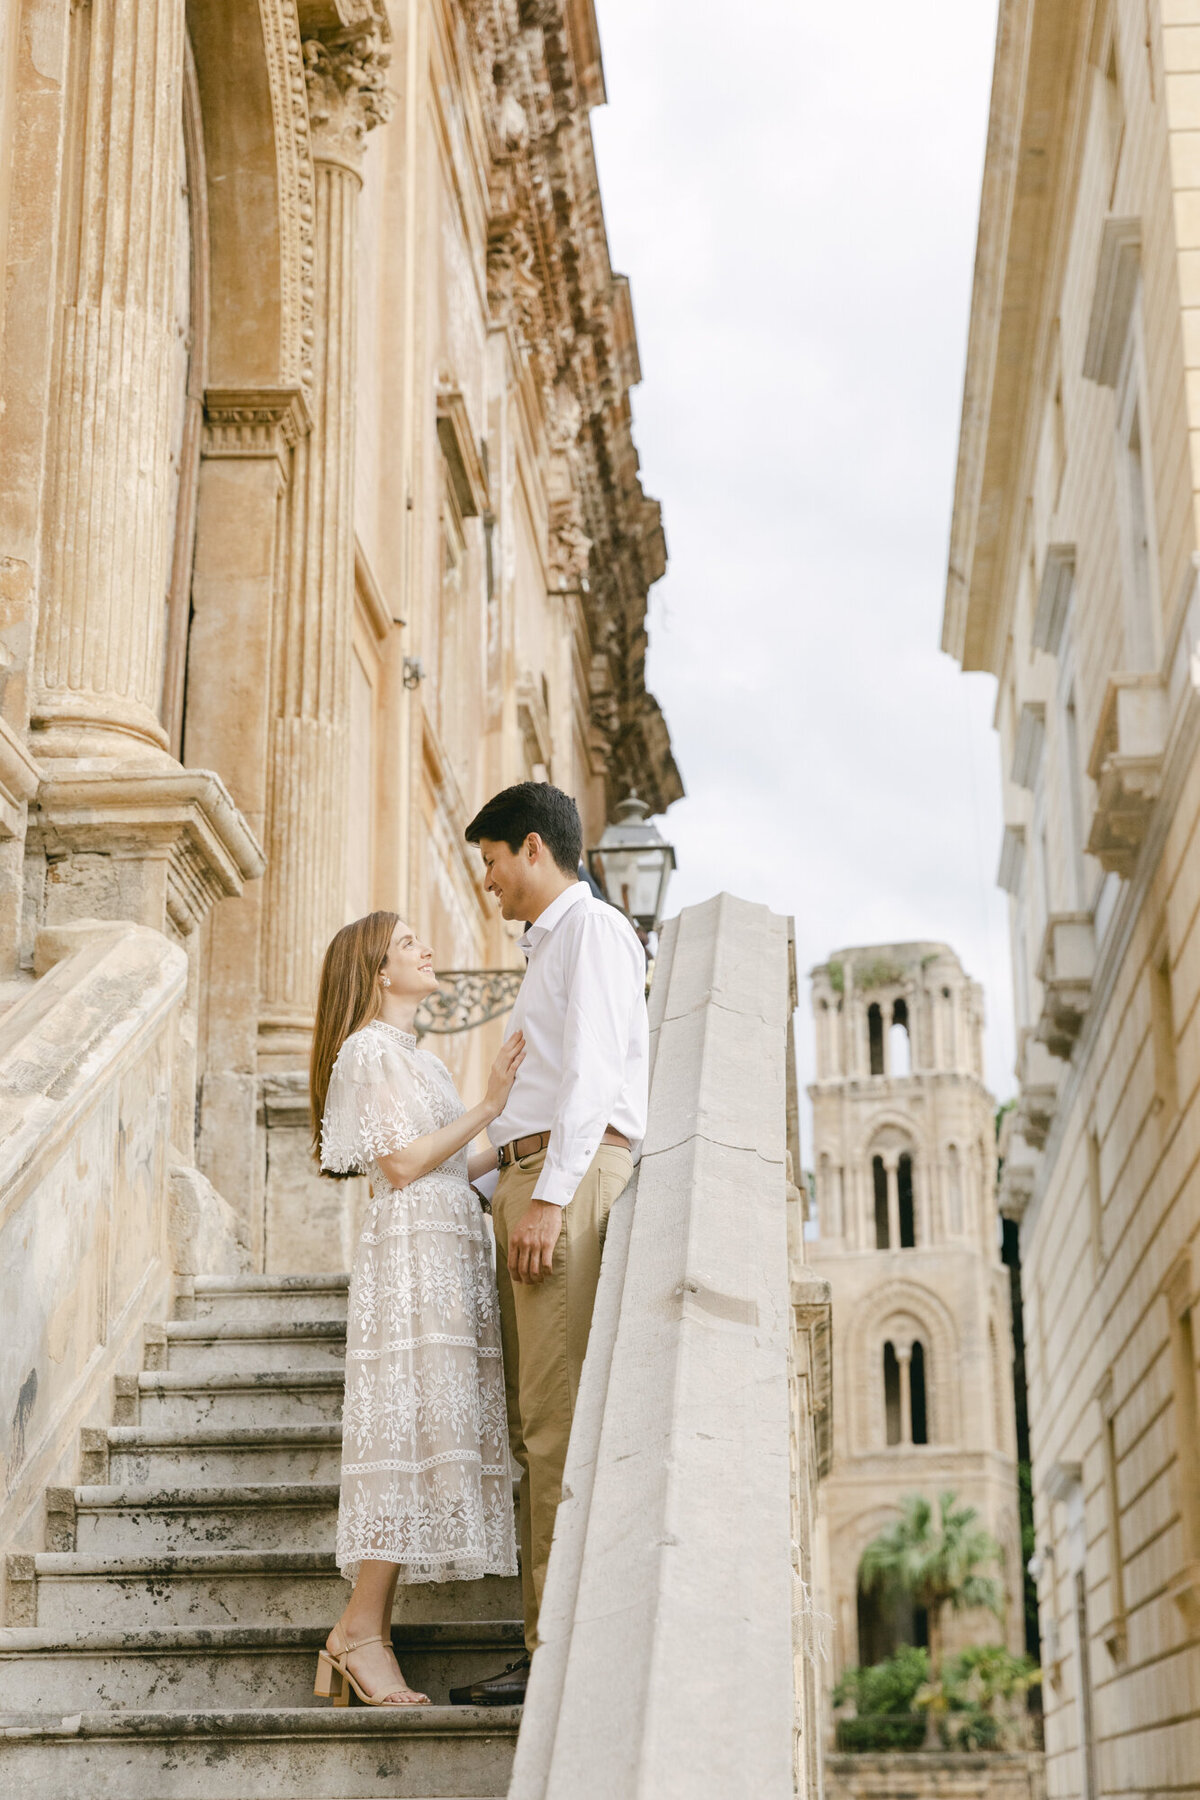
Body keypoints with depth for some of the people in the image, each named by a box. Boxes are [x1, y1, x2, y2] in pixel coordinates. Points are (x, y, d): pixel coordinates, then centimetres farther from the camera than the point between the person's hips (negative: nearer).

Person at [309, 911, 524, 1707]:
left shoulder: (416, 1056, 26)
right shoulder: (370, 1049, -2)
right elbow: (402, 1164, -11)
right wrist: (487, 1108, -10)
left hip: (452, 1252, 9)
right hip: (412, 1250, -9)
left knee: (433, 1429, 1)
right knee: (412, 1422, -15)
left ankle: (366, 1634, 0)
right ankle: (361, 1629, -15)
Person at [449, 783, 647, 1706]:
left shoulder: (593, 927, 0)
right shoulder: (548, 947, 28)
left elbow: (594, 1067, -12)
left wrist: (550, 1195, -19)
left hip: (573, 1168, -10)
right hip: (529, 1177, 10)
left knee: (558, 1415, -14)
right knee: (532, 1422, 3)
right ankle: (548, 1642, 2)